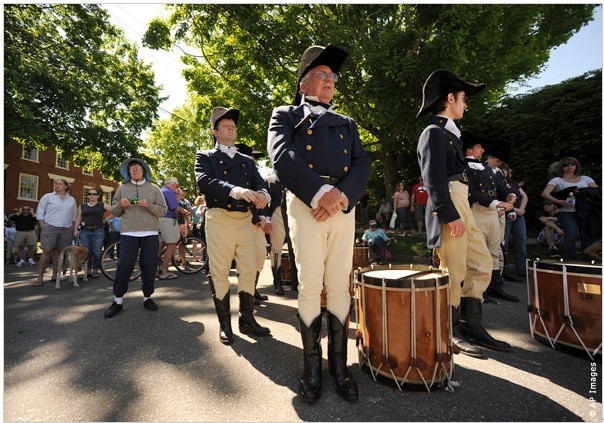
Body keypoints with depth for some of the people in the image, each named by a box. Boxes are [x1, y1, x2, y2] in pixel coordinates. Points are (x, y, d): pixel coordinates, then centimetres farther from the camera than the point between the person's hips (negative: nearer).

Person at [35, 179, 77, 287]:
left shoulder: (72, 200, 13)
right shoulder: (47, 197, 6)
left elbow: (74, 216, 16)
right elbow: (40, 213, 3)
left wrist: (73, 228, 10)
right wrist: (43, 227, -5)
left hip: (67, 229, 3)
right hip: (50, 227, -2)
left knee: (59, 251, 6)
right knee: (47, 251, -7)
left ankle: (55, 275, 13)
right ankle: (40, 277, -2)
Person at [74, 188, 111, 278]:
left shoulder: (102, 205, 7)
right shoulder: (82, 206, 15)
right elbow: (78, 219, 13)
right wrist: (75, 229, 6)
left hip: (98, 231, -2)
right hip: (84, 231, 2)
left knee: (96, 252, -5)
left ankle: (96, 270, 6)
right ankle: (88, 270, 11)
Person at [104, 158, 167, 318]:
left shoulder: (154, 188, 9)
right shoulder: (122, 188, 12)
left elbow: (163, 210, 3)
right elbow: (114, 211, 13)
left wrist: (148, 205, -14)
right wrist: (120, 204, -8)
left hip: (150, 233, 0)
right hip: (128, 232, 0)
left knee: (149, 266, 2)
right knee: (124, 265, -4)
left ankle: (147, 297, 16)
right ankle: (118, 301, 9)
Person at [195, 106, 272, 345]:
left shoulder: (247, 160, 20)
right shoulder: (205, 156, 8)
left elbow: (259, 182, 6)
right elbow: (204, 181, -12)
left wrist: (263, 194, -20)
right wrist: (234, 190, -29)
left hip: (245, 220, 4)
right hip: (219, 220, -3)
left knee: (249, 271, 6)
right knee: (219, 273, 3)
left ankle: (247, 319, 21)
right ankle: (225, 324, 18)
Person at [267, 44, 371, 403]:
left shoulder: (347, 123, 26)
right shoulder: (285, 115, 15)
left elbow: (363, 164, 10)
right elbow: (282, 156, -5)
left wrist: (341, 196, -10)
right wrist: (320, 193, -18)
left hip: (343, 205, 4)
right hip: (306, 204, -3)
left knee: (340, 287, 4)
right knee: (310, 287, -1)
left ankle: (339, 364, 19)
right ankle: (312, 366, 16)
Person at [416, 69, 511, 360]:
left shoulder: (449, 133, 23)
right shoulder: (434, 132, -8)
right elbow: (434, 180, -18)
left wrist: (460, 213, 21)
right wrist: (450, 216, -22)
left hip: (461, 206, 11)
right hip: (448, 207, -10)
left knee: (482, 264, 13)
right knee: (454, 273, -4)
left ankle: (471, 327, 23)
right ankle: (451, 333, 13)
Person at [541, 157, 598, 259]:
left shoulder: (585, 178, 17)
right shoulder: (557, 180, 5)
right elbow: (545, 194, -10)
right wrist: (559, 202, -21)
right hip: (566, 213, -4)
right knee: (571, 236, -15)